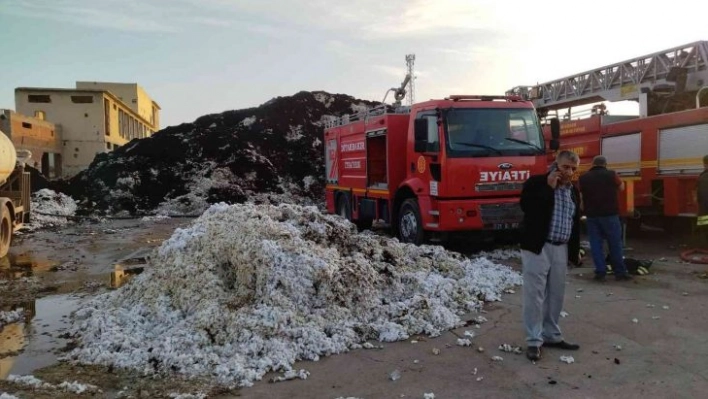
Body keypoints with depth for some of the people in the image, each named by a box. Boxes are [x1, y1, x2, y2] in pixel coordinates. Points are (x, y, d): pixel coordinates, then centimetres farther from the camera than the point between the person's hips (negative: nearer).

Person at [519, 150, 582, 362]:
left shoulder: (574, 191, 14)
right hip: (537, 247, -6)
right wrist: (549, 187, -18)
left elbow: (575, 223, 18)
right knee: (535, 294, -4)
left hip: (561, 249, 6)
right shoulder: (536, 182, -5)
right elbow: (526, 206, -22)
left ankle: (551, 336, 25)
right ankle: (534, 341, 4)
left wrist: (574, 251, 15)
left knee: (556, 294, 12)